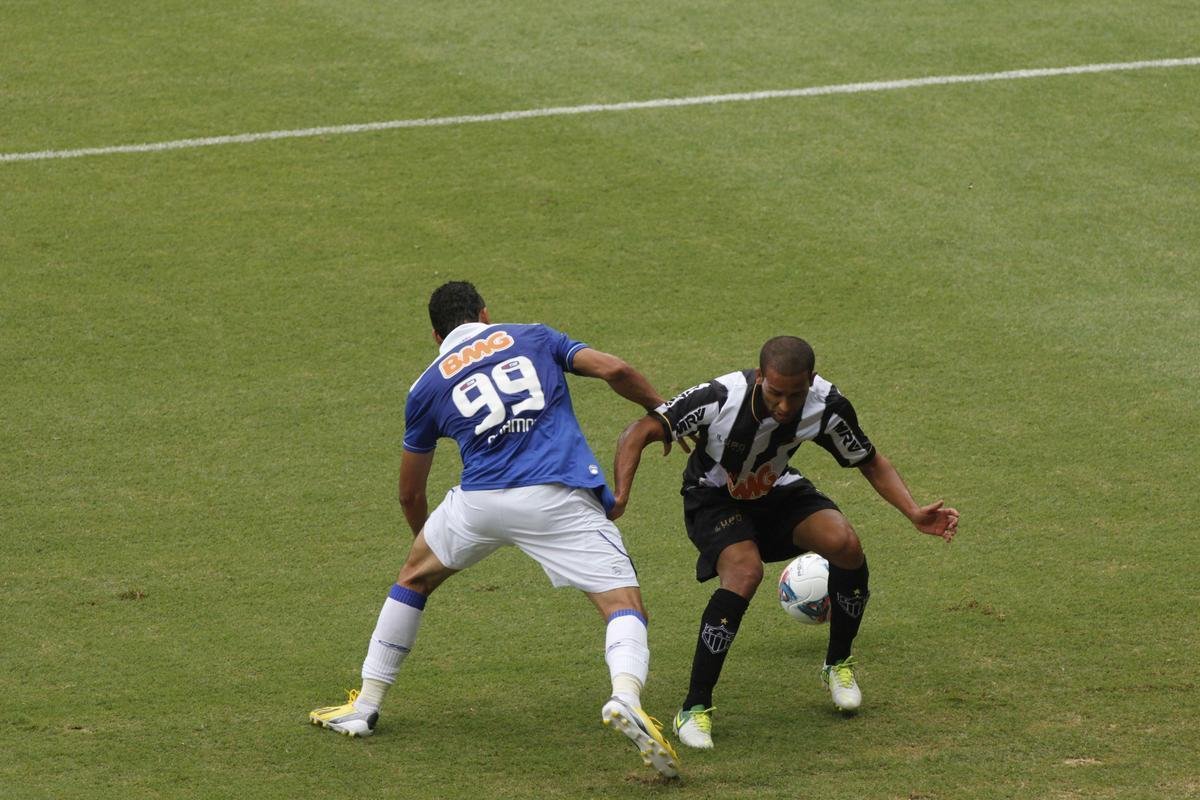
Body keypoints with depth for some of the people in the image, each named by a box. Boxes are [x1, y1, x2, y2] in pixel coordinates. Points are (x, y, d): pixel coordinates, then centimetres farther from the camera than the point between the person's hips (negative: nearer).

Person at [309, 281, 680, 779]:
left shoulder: (428, 387, 21)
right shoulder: (533, 338, 19)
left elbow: (410, 495, 28)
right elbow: (614, 370, 4)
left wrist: (426, 538, 48)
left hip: (482, 502, 2)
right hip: (561, 497, -1)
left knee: (416, 577, 28)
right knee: (625, 607, 0)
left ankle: (364, 709, 32)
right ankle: (625, 698, -33)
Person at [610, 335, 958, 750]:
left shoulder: (828, 406, -23)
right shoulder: (720, 399, -34)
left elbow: (872, 463, -5)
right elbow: (638, 434, -29)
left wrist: (914, 512, -20)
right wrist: (619, 495, -44)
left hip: (777, 491, 3)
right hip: (714, 496, -3)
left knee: (845, 543, -24)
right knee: (745, 572, -33)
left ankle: (838, 664, 4)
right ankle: (694, 710, -22)